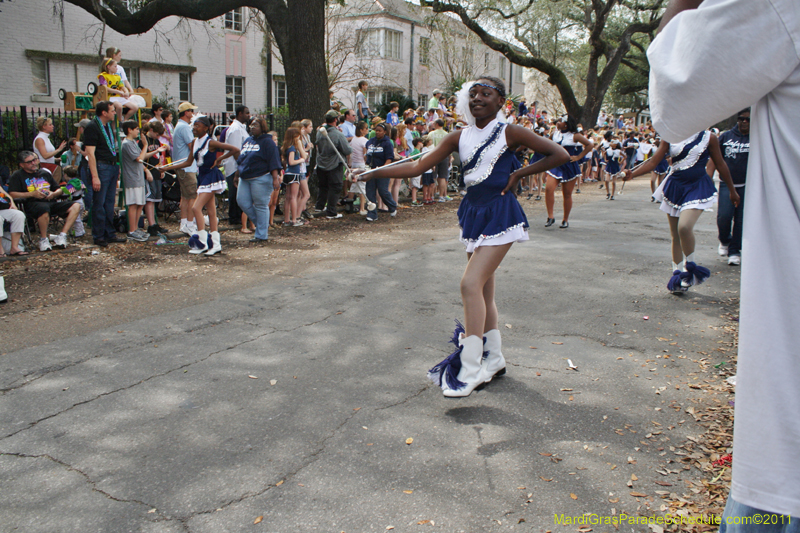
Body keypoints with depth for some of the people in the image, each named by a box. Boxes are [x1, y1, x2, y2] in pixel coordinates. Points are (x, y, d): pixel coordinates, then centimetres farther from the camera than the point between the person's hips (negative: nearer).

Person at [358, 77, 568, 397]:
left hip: (500, 215, -6)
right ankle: (494, 360, 27)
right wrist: (376, 173, -2)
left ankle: (469, 369, -14)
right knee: (484, 291, 11)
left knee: (471, 284, -18)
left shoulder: (510, 133, -6)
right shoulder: (460, 138, 7)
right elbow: (419, 167, 5)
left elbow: (559, 155, -4)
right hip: (473, 213, 6)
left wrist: (519, 174, -7)